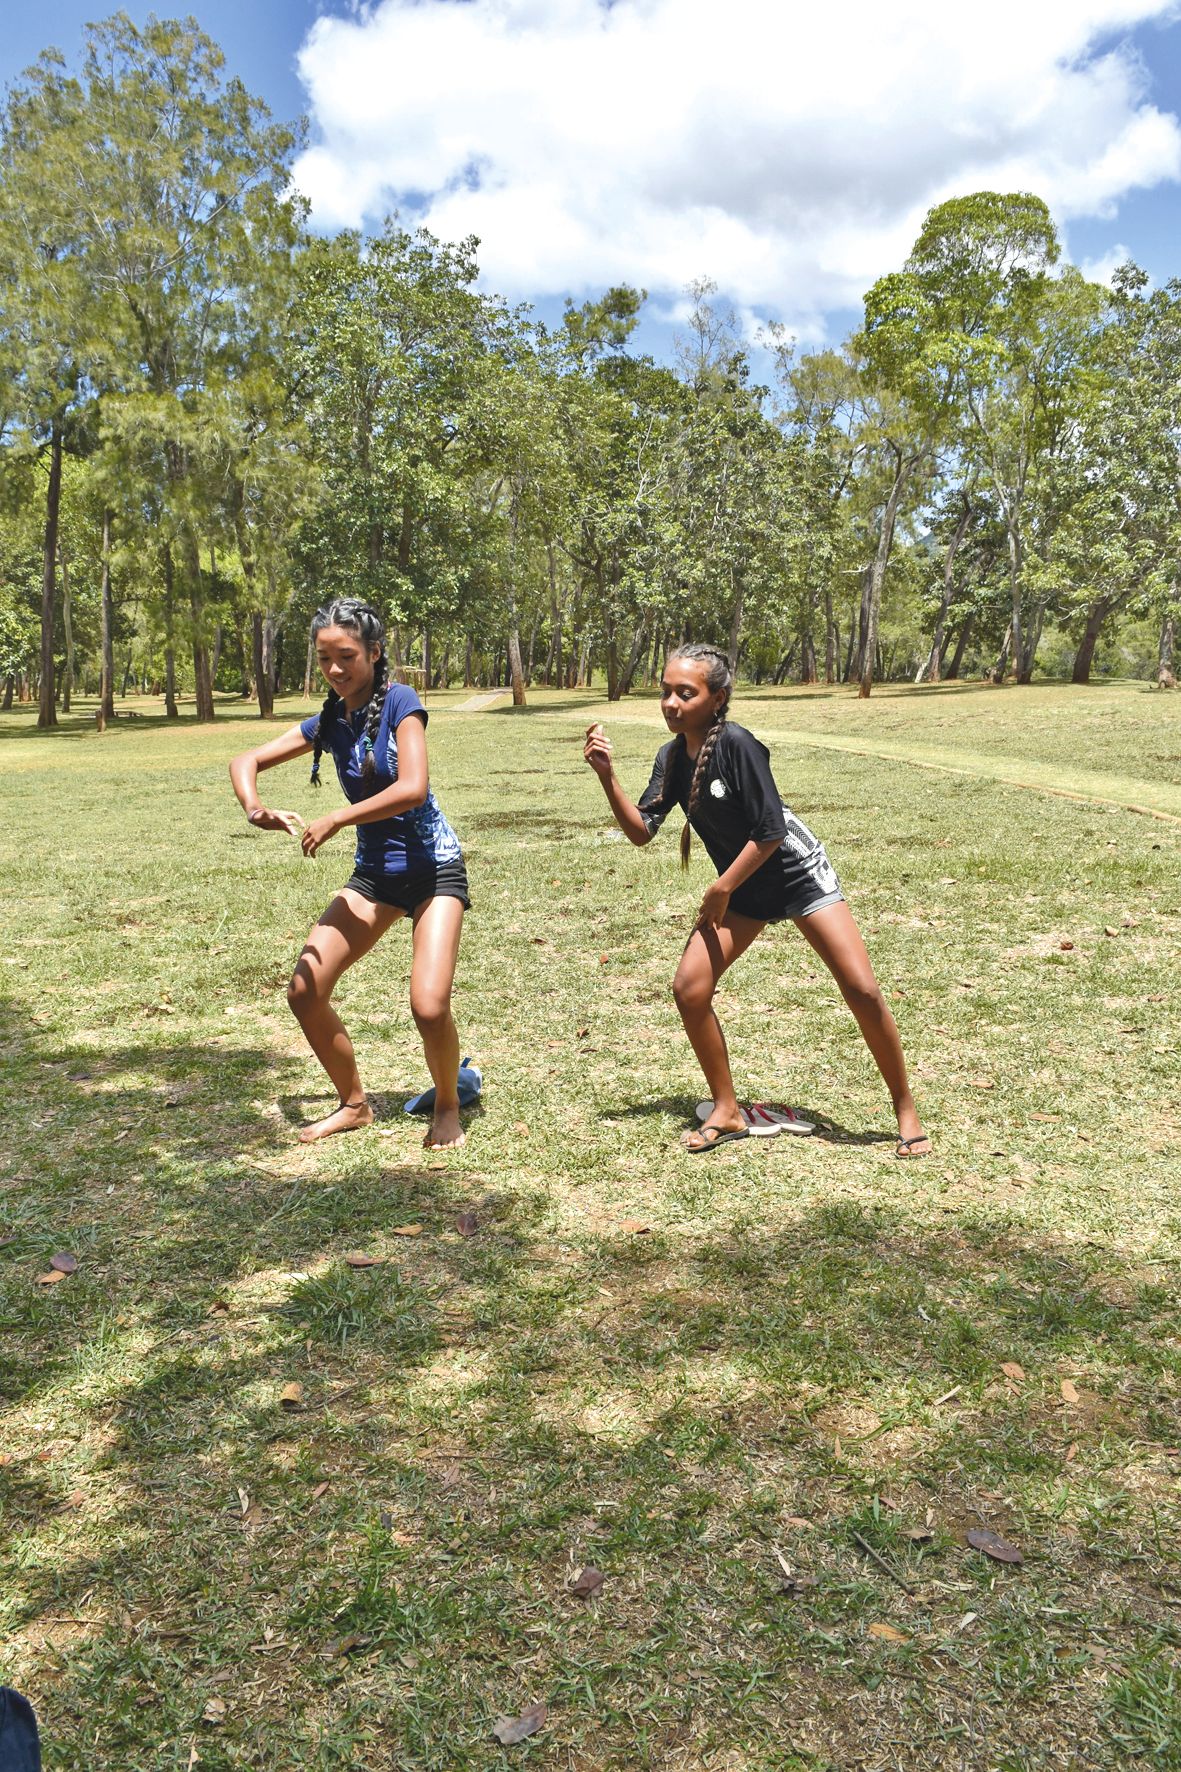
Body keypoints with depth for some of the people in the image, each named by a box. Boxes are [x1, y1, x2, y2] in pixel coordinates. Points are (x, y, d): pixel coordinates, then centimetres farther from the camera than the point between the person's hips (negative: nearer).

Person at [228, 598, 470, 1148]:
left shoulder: (399, 701, -14)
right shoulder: (328, 722, 4)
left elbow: (413, 788, -27)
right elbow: (247, 761, 9)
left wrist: (335, 820, -23)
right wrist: (253, 806, -13)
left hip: (433, 868, -6)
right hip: (375, 872, 6)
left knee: (429, 1006, -20)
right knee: (304, 990, -2)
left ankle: (447, 1108, 11)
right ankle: (354, 1104, 20)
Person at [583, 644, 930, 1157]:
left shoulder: (736, 743, -25)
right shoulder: (672, 757, -3)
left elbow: (769, 832, -24)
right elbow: (642, 829, -5)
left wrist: (720, 890, -16)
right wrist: (607, 776, -17)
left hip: (795, 871, -6)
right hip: (742, 887, 6)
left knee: (862, 990, -9)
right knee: (689, 988, -8)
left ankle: (905, 1109, 11)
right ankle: (726, 1112, 10)